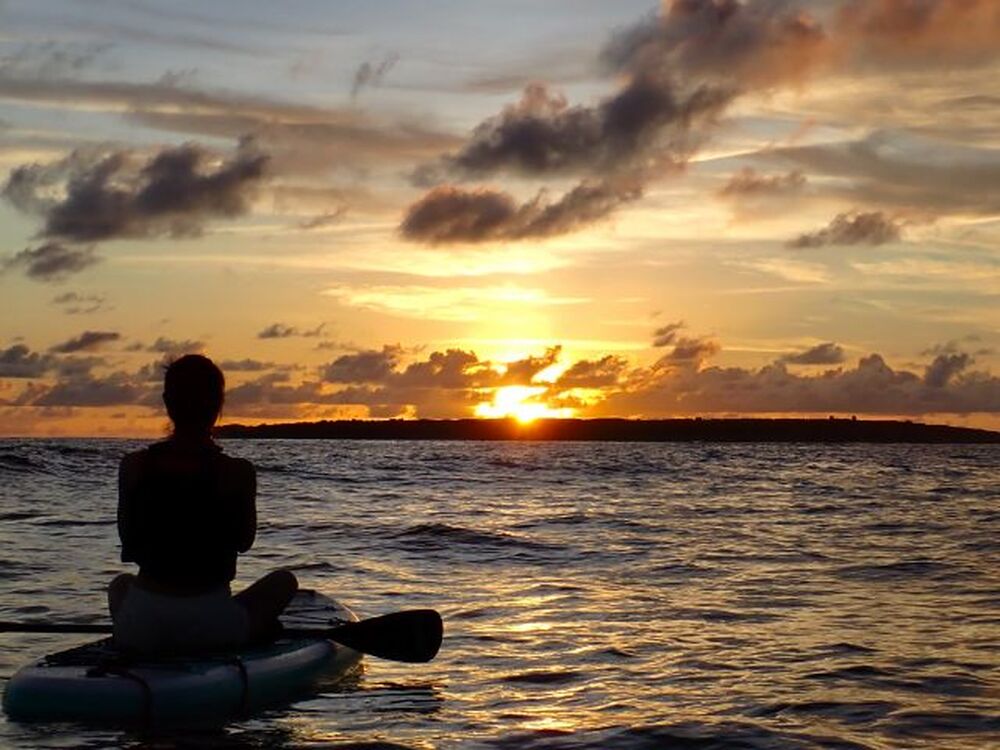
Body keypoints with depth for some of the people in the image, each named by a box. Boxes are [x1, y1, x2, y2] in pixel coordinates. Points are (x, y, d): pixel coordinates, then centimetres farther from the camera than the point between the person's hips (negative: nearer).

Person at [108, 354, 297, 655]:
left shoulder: (133, 466, -5)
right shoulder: (238, 472, -12)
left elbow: (128, 546, 5)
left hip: (141, 629, 2)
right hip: (211, 627, -2)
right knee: (284, 580, 25)